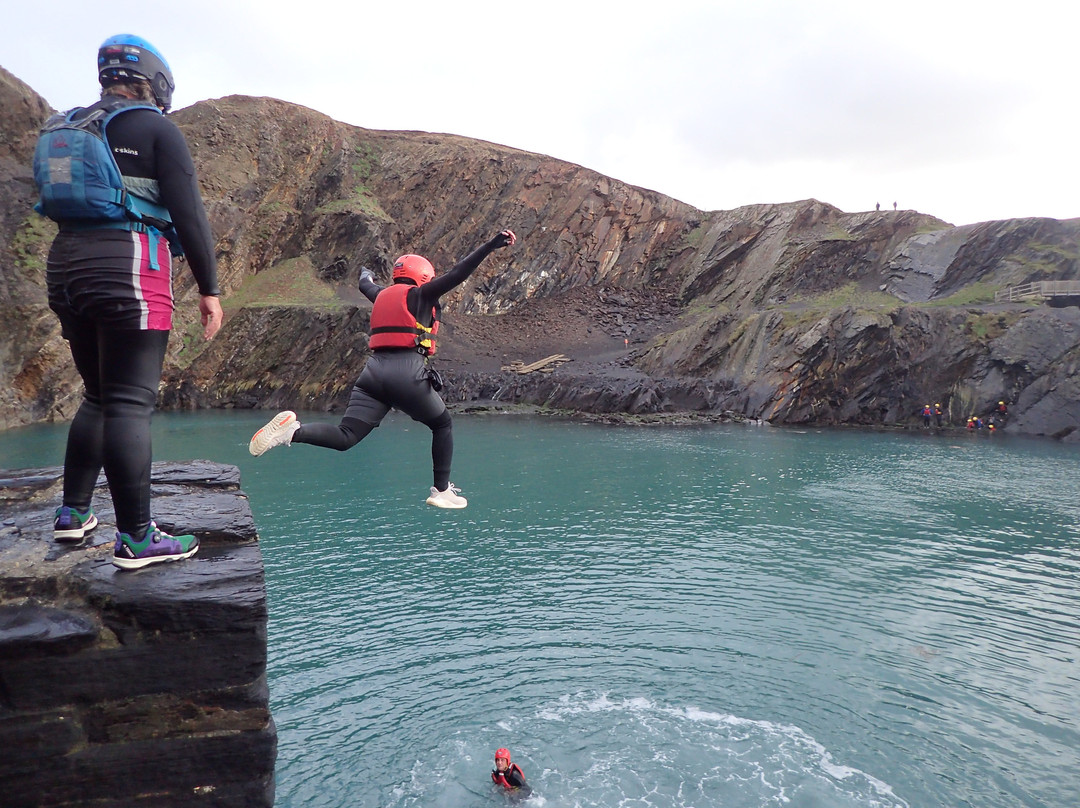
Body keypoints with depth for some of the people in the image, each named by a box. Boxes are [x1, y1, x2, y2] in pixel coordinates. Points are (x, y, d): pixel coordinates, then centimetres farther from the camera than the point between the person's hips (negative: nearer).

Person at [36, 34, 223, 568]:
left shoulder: (63, 130, 20)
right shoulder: (156, 128, -1)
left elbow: (58, 207, 20)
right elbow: (189, 214, -9)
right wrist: (209, 289, -6)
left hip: (66, 266, 7)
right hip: (129, 270, -7)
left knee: (98, 396, 18)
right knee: (131, 403, -8)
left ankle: (73, 513, 21)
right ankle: (136, 539, -5)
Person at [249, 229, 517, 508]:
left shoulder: (382, 295, 24)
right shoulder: (421, 295, 7)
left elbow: (366, 285, 47)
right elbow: (457, 273, -2)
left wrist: (366, 274, 71)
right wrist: (493, 244, -3)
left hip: (374, 372, 5)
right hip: (408, 374, -5)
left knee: (345, 437, 2)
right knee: (443, 424, 17)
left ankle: (292, 430, -22)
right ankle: (442, 491, 16)